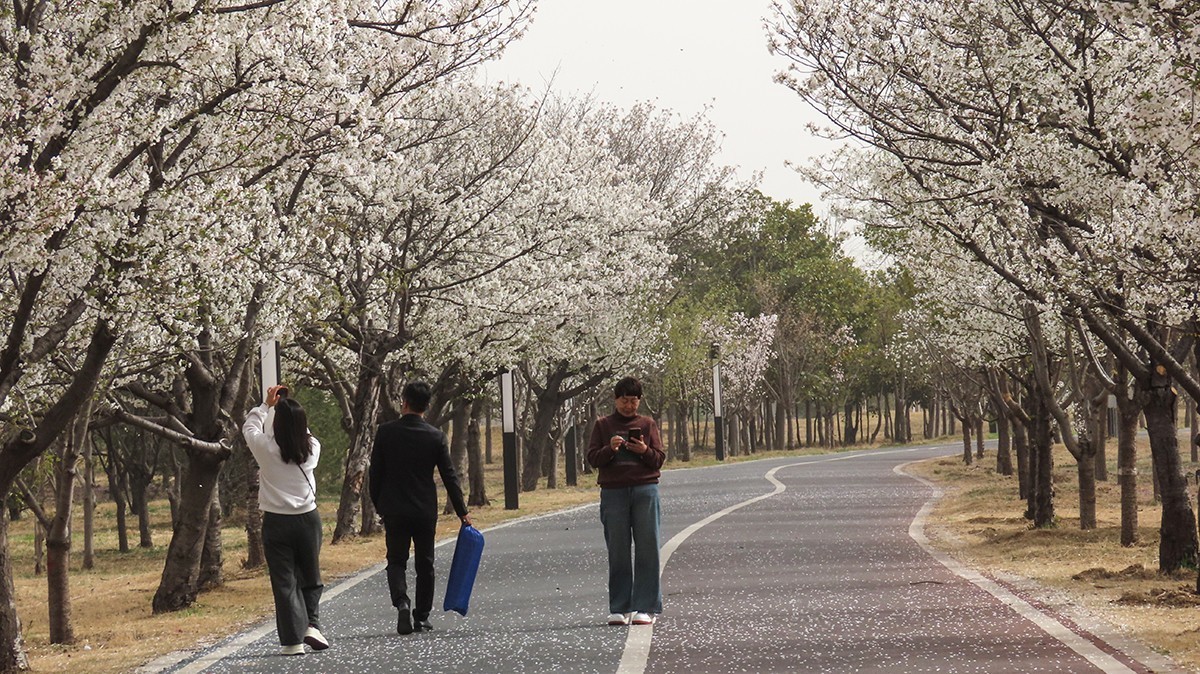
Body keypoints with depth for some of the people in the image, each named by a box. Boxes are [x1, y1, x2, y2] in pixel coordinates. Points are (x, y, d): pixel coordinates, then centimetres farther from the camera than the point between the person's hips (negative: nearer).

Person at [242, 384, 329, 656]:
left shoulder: (267, 449, -11)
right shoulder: (312, 448, -5)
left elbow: (249, 427, 9)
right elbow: (303, 434, 20)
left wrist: (267, 405, 18)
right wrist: (288, 409, 21)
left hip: (276, 522, -2)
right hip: (308, 519, 2)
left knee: (284, 582, 3)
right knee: (310, 577, 18)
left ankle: (293, 640, 0)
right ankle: (312, 624, 2)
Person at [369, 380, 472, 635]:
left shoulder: (386, 432, -6)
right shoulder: (436, 437, -5)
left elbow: (375, 473, -1)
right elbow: (449, 477, -3)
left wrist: (378, 505, 11)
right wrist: (462, 512, 4)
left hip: (394, 510, -1)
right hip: (426, 511, 1)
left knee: (396, 561, 7)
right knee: (424, 564, 11)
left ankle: (401, 602, -18)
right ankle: (422, 617, 15)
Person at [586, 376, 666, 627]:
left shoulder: (647, 424, 11)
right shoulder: (603, 425, 11)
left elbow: (659, 460, 8)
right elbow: (592, 458, 5)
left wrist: (645, 451, -12)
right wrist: (609, 449, -13)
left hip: (645, 491, 0)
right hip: (613, 491, 0)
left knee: (647, 549, -3)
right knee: (617, 552, 1)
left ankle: (646, 608, -1)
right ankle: (620, 609, 5)